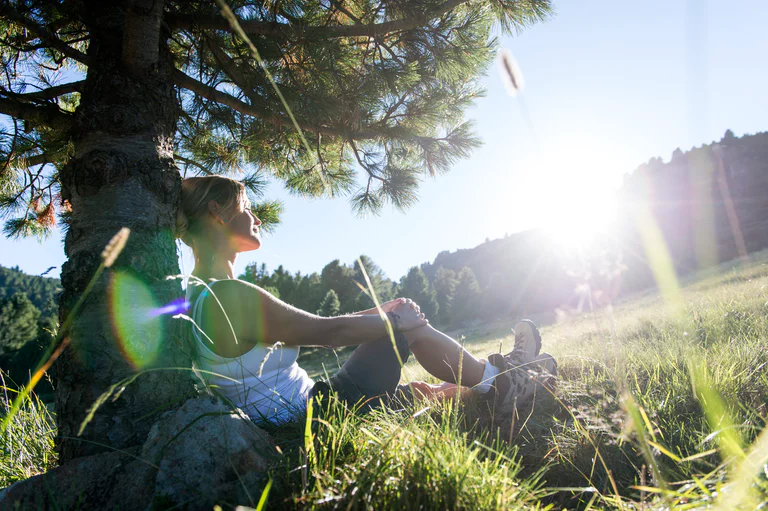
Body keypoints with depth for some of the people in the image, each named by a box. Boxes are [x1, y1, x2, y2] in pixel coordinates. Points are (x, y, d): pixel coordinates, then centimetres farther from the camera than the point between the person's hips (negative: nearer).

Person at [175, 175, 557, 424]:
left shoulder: (201, 294, 9)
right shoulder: (231, 296, -26)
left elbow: (313, 329, 13)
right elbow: (329, 332, -20)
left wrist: (377, 312, 13)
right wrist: (395, 320, -3)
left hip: (307, 409, 9)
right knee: (411, 326, 1)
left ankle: (509, 384, 39)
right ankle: (497, 379, 24)